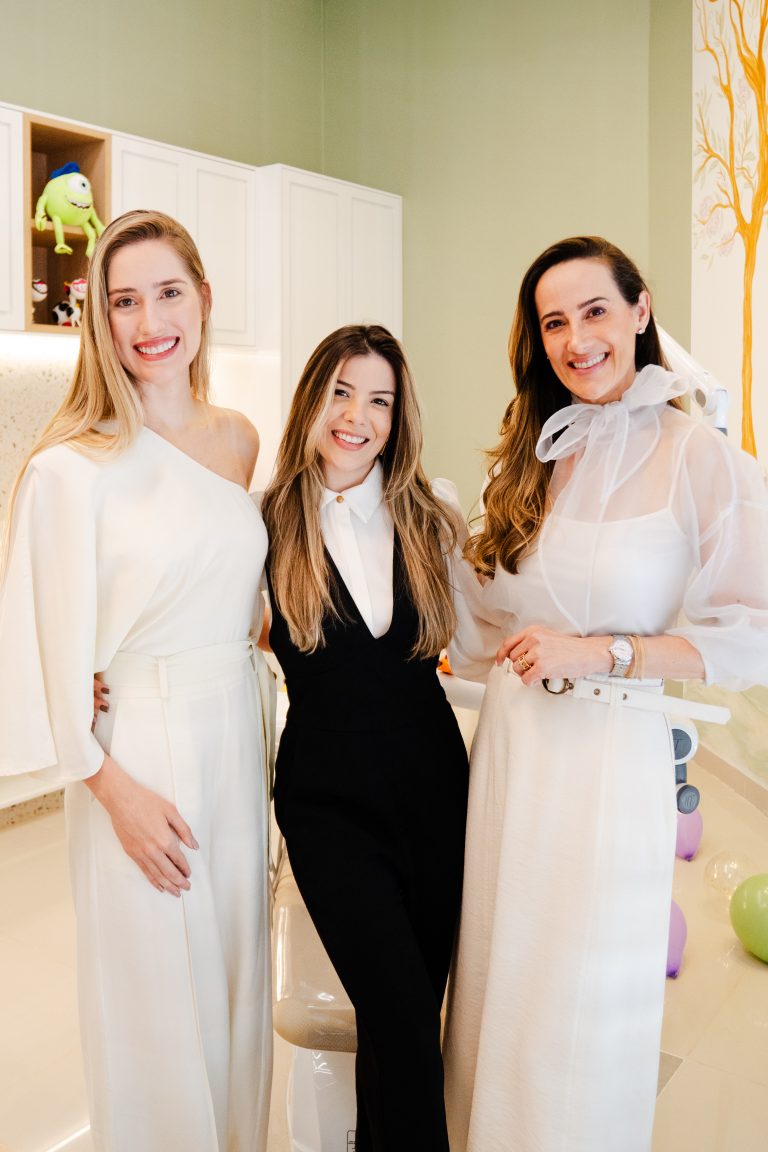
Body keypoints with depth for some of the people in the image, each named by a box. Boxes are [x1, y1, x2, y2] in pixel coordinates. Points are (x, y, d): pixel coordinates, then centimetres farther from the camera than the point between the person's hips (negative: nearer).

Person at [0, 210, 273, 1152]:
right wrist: (115, 788, -12)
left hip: (237, 732, 6)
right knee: (156, 993, 11)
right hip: (138, 750, -5)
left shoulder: (239, 441, 5)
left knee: (236, 974, 20)